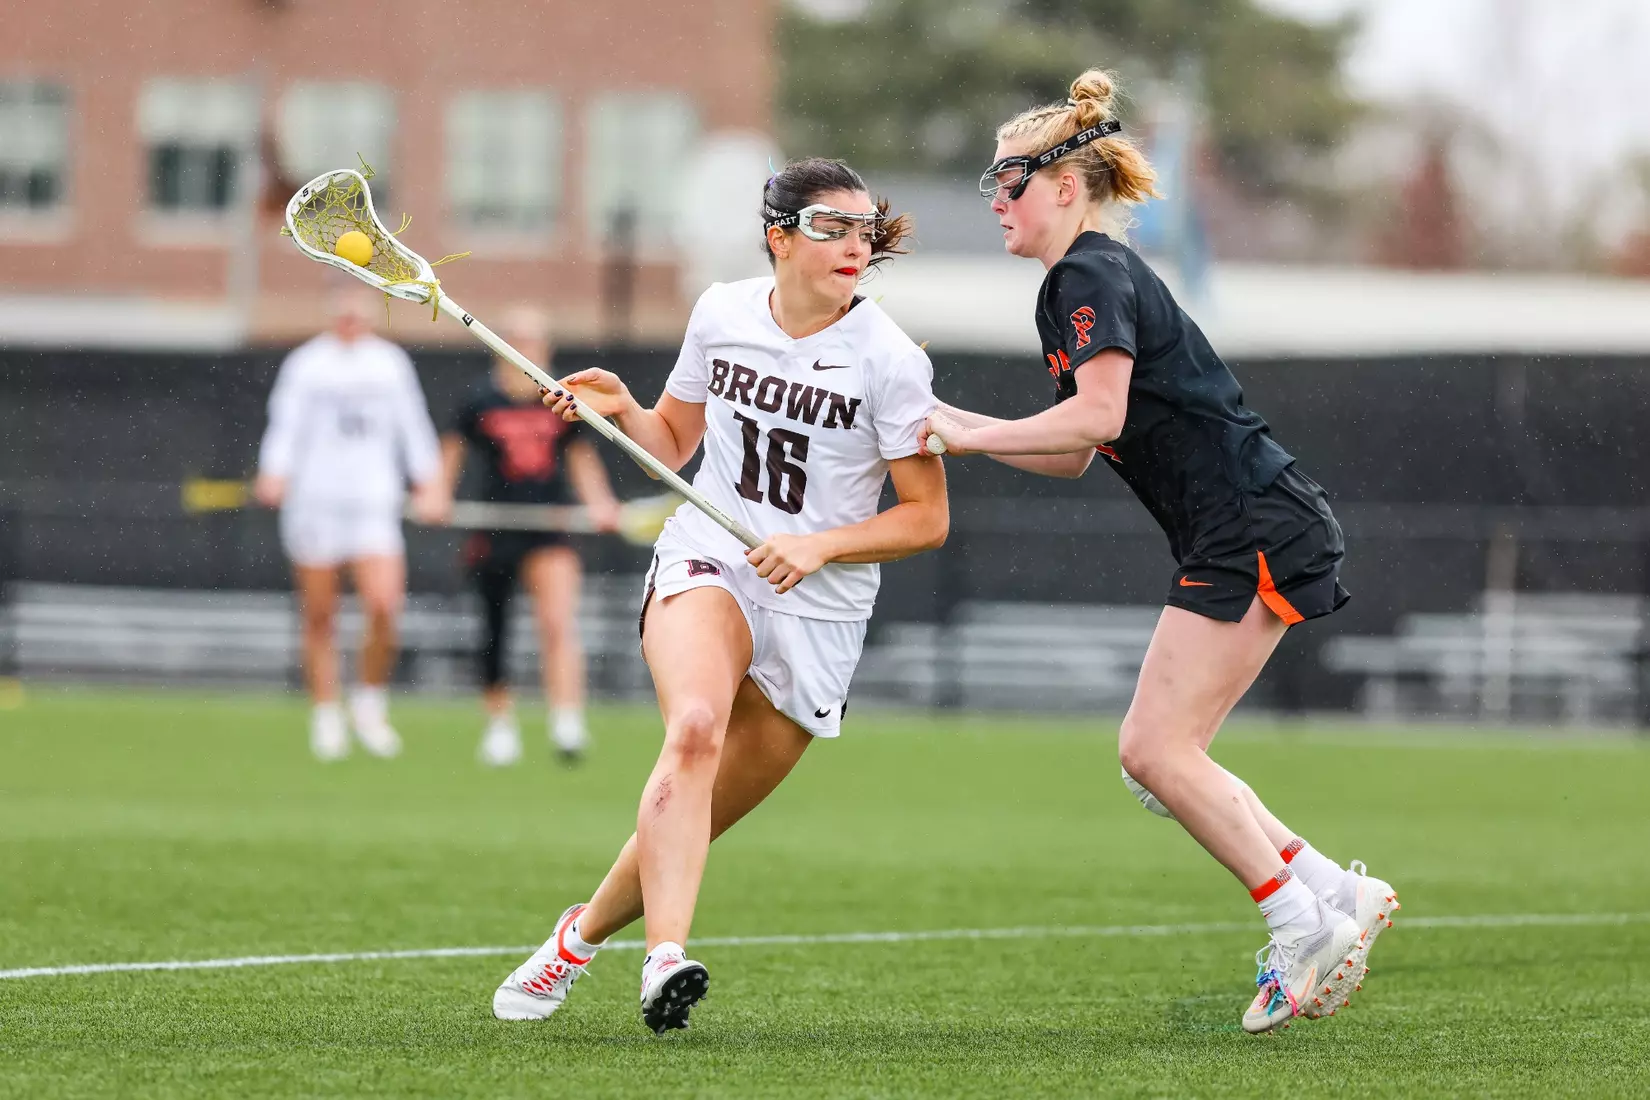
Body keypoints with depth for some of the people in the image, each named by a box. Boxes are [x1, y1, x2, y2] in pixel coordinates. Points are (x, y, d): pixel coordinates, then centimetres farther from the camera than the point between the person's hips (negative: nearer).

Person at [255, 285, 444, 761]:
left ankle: (370, 702, 5)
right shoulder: (307, 363, 3)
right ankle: (326, 717, 13)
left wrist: (428, 481, 8)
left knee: (384, 605, -15)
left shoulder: (391, 362, 12)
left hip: (374, 504, 1)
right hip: (314, 503, -1)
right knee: (320, 617, 1)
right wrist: (274, 475, -18)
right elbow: (286, 424, -3)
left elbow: (413, 423, 16)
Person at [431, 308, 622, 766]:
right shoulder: (482, 402, -1)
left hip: (551, 529, 0)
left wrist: (598, 503, 4)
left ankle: (568, 725, -21)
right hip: (496, 533, 0)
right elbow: (452, 448, 14)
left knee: (559, 622, -16)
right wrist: (440, 496, 4)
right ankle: (500, 724, 23)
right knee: (495, 634, 6)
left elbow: (581, 457, 15)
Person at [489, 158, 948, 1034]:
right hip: (705, 561, 0)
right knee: (695, 726, -32)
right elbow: (674, 439, 18)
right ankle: (665, 958, -45)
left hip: (817, 608, 0)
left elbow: (927, 517, -5)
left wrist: (820, 545, -18)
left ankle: (585, 932, 30)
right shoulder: (722, 313, 2)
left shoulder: (889, 360, -9)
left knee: (695, 816, 3)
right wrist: (621, 409, -3)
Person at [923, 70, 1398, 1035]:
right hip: (1232, 544, 10)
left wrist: (970, 437, -14)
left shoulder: (1093, 276, -10)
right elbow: (1073, 456, 25)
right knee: (1156, 756, 8)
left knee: (1157, 750, -10)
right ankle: (1339, 894, 9)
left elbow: (1097, 415, -23)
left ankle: (1309, 926, -6)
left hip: (1257, 535, -10)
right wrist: (951, 423, 18)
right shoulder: (1076, 285, 21)